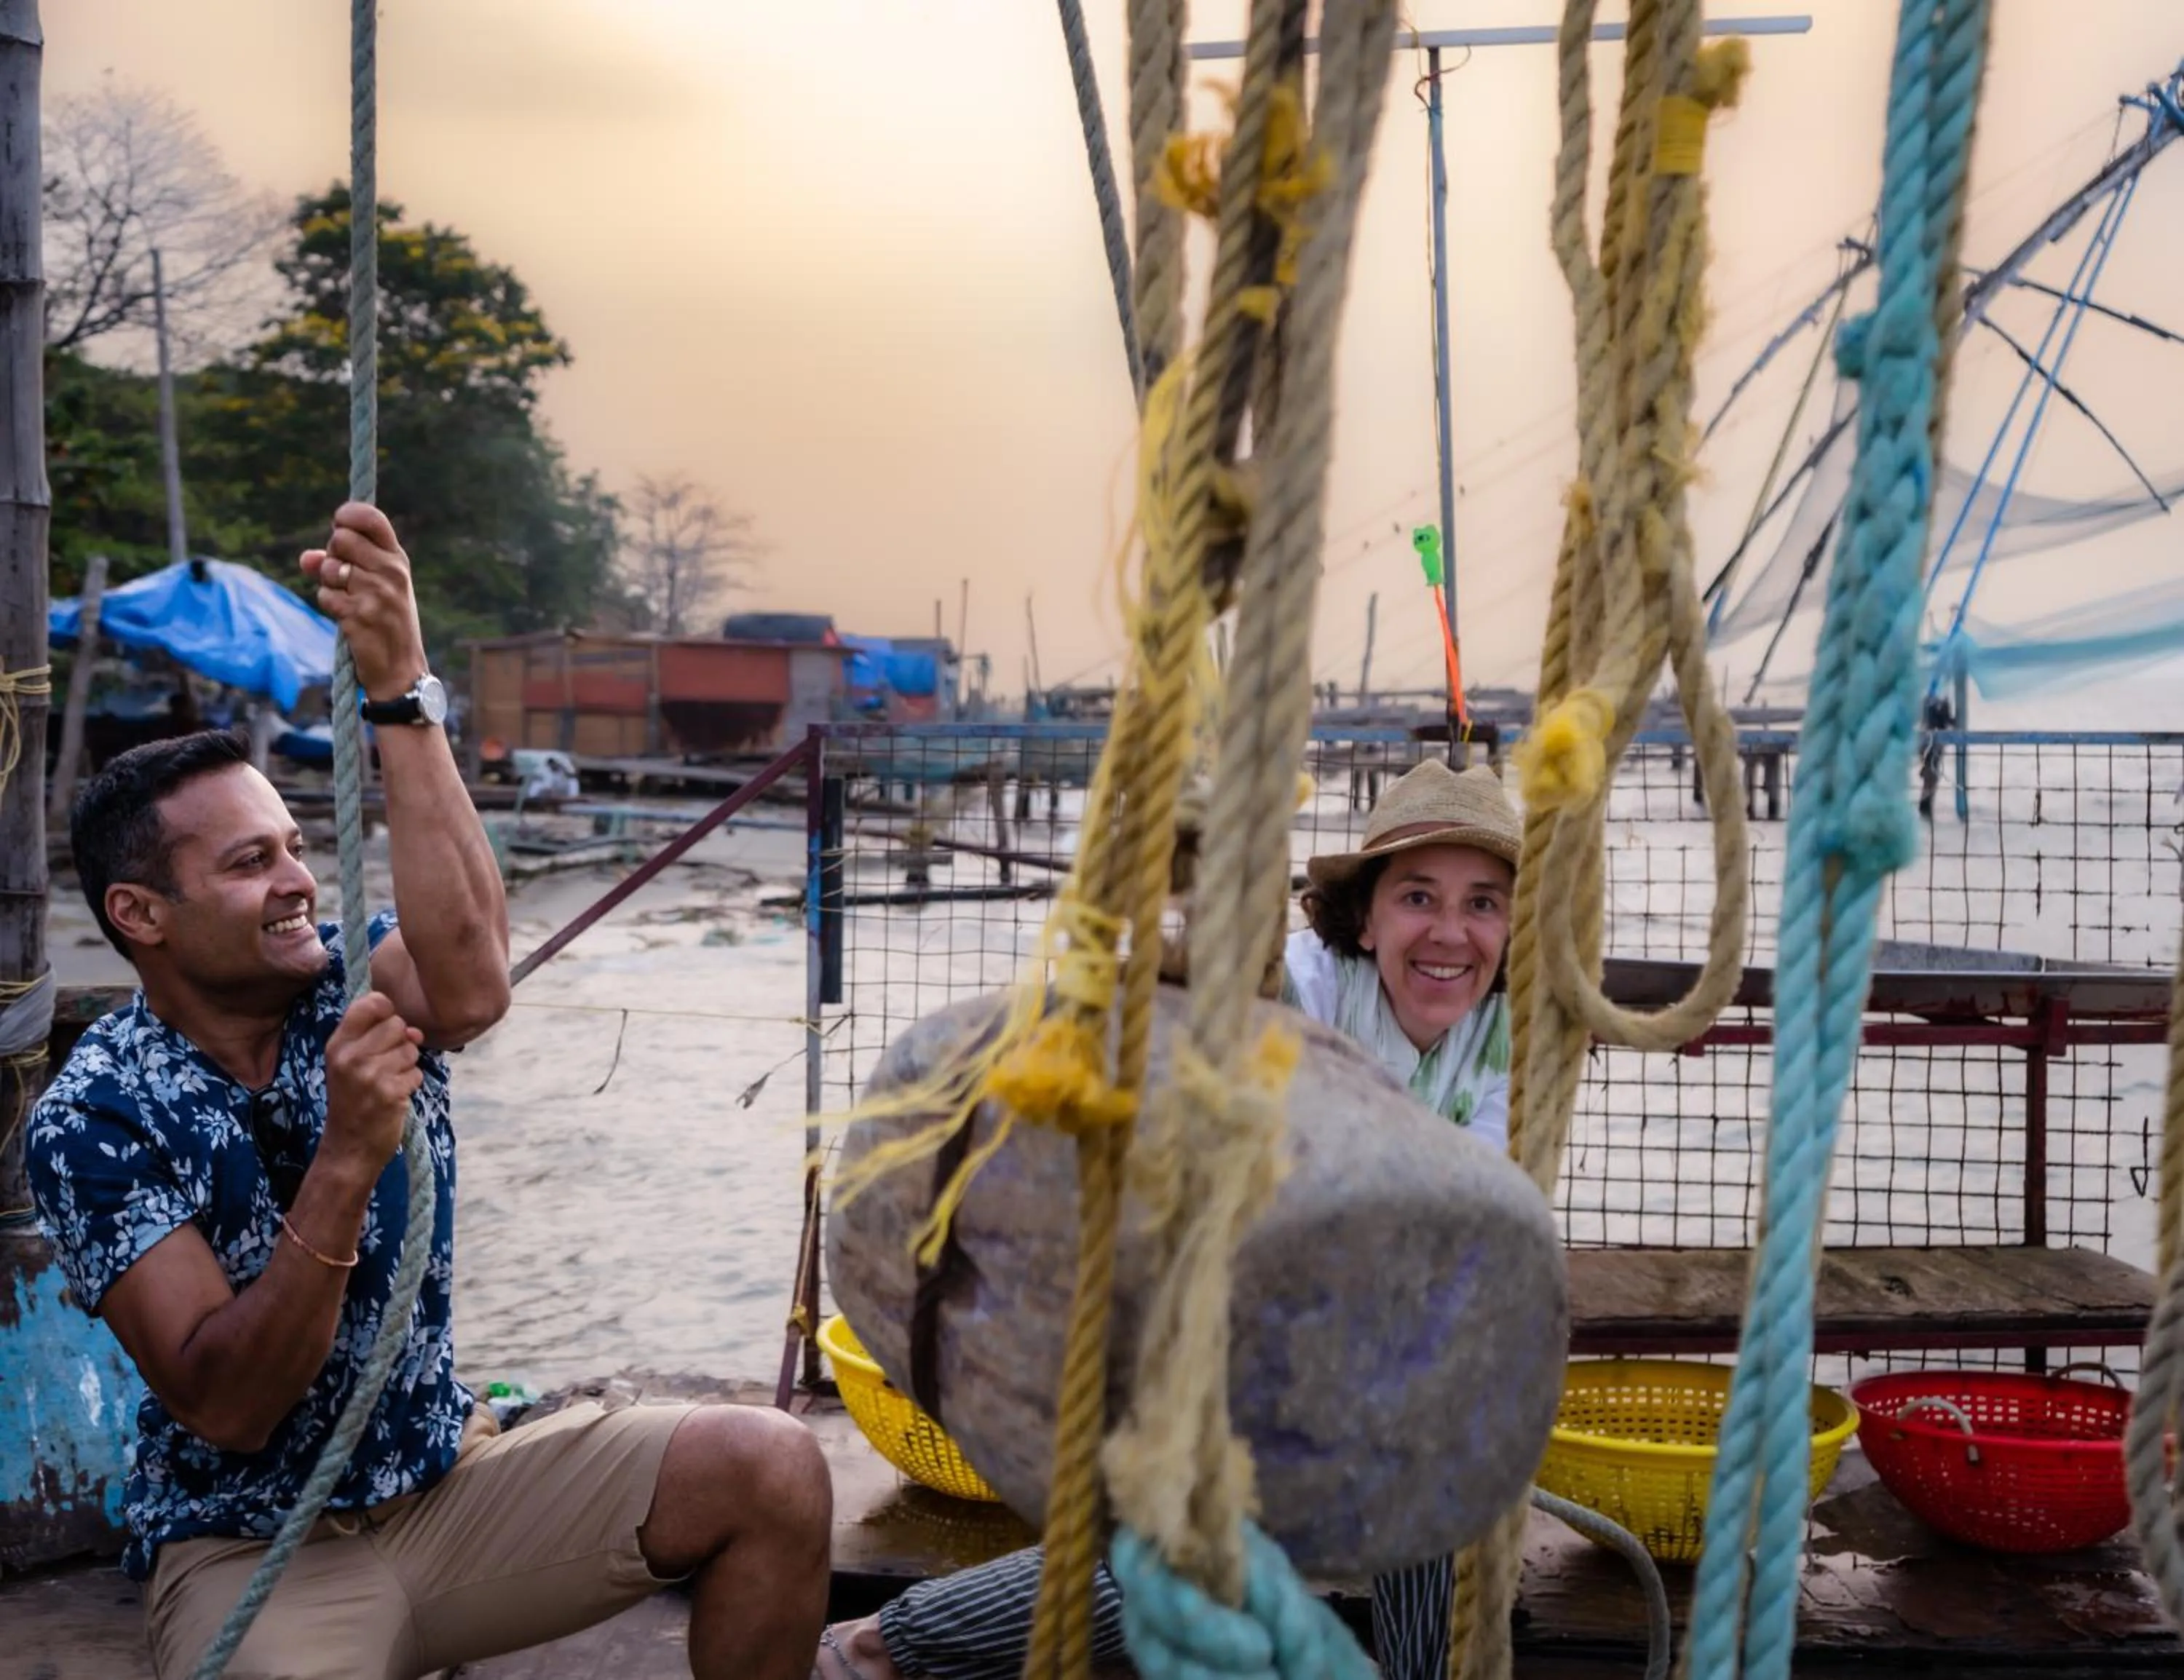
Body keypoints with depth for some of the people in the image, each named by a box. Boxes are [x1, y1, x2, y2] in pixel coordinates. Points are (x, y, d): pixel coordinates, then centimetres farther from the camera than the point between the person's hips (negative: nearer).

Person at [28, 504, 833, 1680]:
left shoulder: (361, 990, -5)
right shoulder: (93, 1117, -12)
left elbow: (471, 979, -32)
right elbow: (222, 1408, -21)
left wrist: (402, 693, -38)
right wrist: (347, 1160, -33)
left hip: (452, 1484, 4)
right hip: (248, 1548, -4)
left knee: (772, 1473, -14)